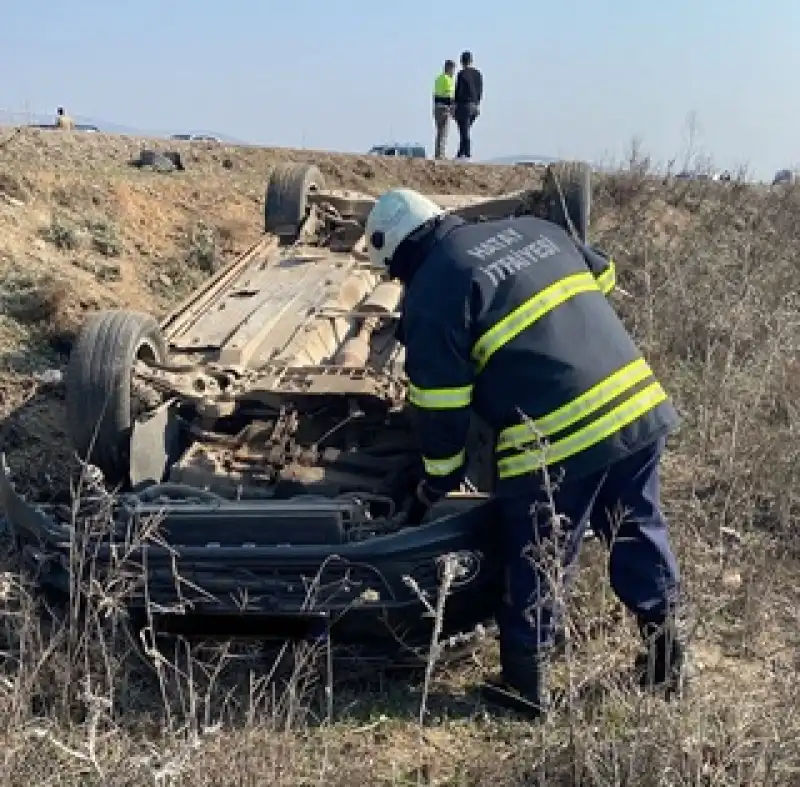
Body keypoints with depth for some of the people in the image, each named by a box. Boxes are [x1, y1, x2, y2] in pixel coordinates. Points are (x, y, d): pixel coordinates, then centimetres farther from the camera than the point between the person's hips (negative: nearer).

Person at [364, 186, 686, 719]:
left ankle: (525, 685, 25)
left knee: (535, 566, 11)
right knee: (641, 533, 23)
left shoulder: (431, 295, -4)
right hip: (641, 405, 7)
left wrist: (436, 484, 11)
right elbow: (605, 279, 27)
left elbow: (440, 408, -3)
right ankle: (667, 660, 35)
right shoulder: (536, 229, 14)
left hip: (556, 442, -7)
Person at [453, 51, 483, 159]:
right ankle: (461, 152, 18)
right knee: (465, 130, 15)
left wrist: (454, 106, -7)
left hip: (463, 105, -7)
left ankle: (467, 154, -5)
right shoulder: (478, 74, 9)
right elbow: (480, 91, 12)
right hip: (474, 106, 7)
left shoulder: (462, 74, -11)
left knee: (465, 131, -3)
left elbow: (458, 91, -12)